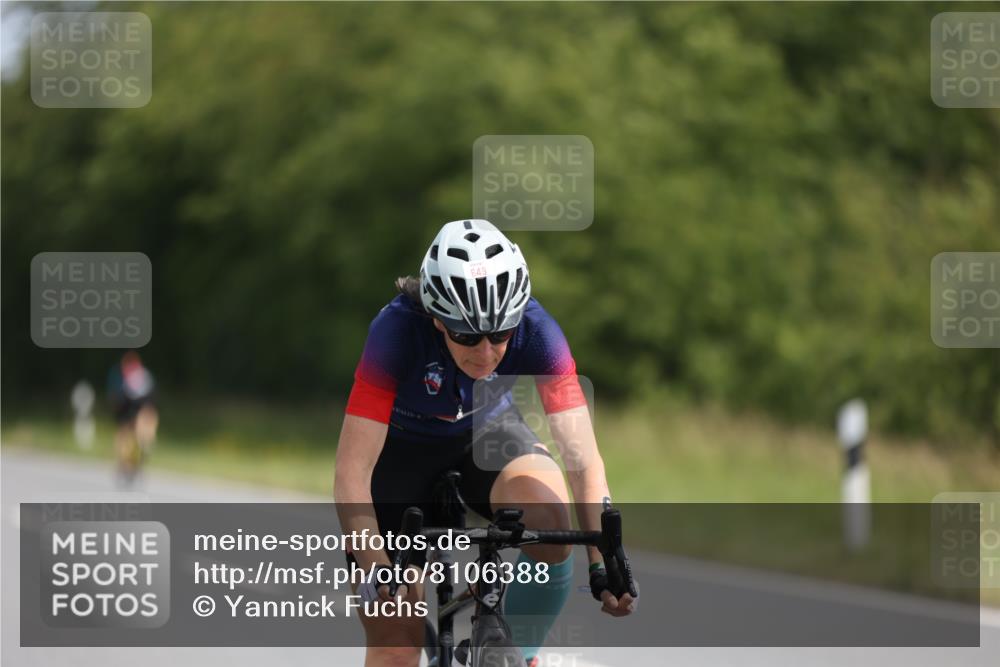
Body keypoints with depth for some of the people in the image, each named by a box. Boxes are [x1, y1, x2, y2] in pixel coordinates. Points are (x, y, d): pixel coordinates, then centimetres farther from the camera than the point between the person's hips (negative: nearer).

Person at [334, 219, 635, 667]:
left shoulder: (533, 329, -29)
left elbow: (583, 459, -29)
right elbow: (352, 473, -37)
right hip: (402, 447, -1)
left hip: (486, 432, 2)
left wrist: (603, 563, -41)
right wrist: (377, 572, -49)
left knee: (549, 518, -33)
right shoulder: (398, 331, -35)